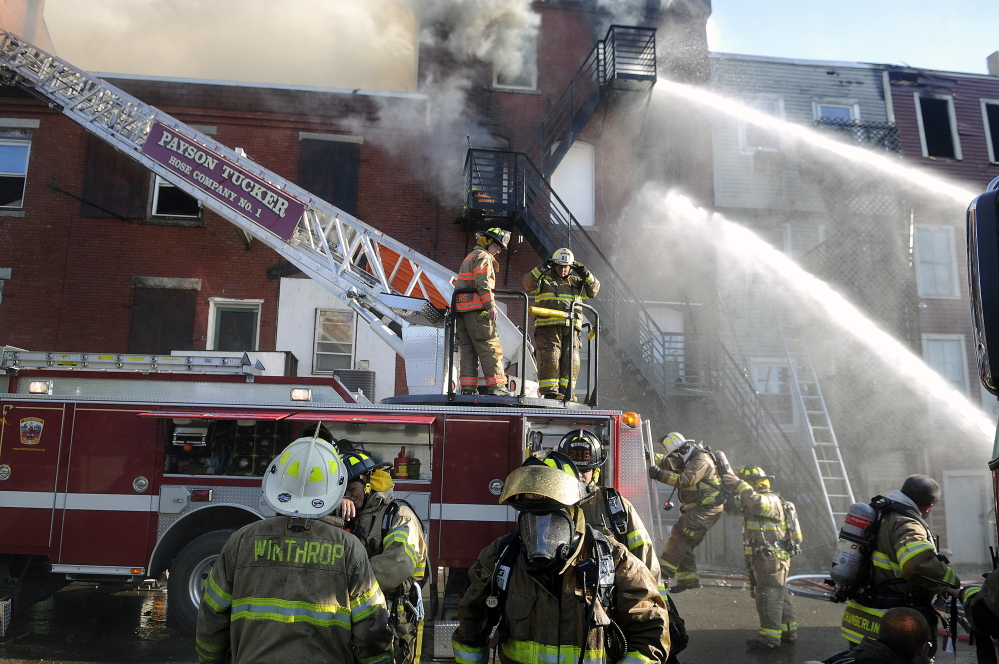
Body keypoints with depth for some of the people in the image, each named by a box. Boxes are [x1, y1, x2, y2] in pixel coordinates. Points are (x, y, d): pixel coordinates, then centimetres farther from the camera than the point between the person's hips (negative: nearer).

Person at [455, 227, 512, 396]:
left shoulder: (469, 257, 27)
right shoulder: (483, 257, -3)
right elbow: (483, 283, -16)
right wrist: (491, 306, -19)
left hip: (461, 307, 9)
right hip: (476, 308, -9)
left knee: (467, 347, 6)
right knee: (490, 346, -9)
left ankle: (467, 386, 2)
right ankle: (496, 385, -12)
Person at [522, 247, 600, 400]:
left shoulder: (576, 281, 20)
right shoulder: (544, 279, 9)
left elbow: (593, 290, 18)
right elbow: (528, 284, -7)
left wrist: (586, 275, 4)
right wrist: (541, 269, -15)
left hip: (571, 327, 4)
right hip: (548, 326, -4)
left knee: (571, 360, 1)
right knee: (550, 358, -10)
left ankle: (566, 392, 9)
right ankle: (549, 392, -5)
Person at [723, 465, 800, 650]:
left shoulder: (771, 499, -14)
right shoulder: (752, 500, 16)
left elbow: (758, 504, -37)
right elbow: (732, 507, 16)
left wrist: (740, 484, -31)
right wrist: (729, 489, 1)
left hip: (772, 559, -10)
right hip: (763, 559, 10)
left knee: (769, 597, -8)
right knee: (779, 596, 16)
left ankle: (770, 638, -6)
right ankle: (788, 632, 25)